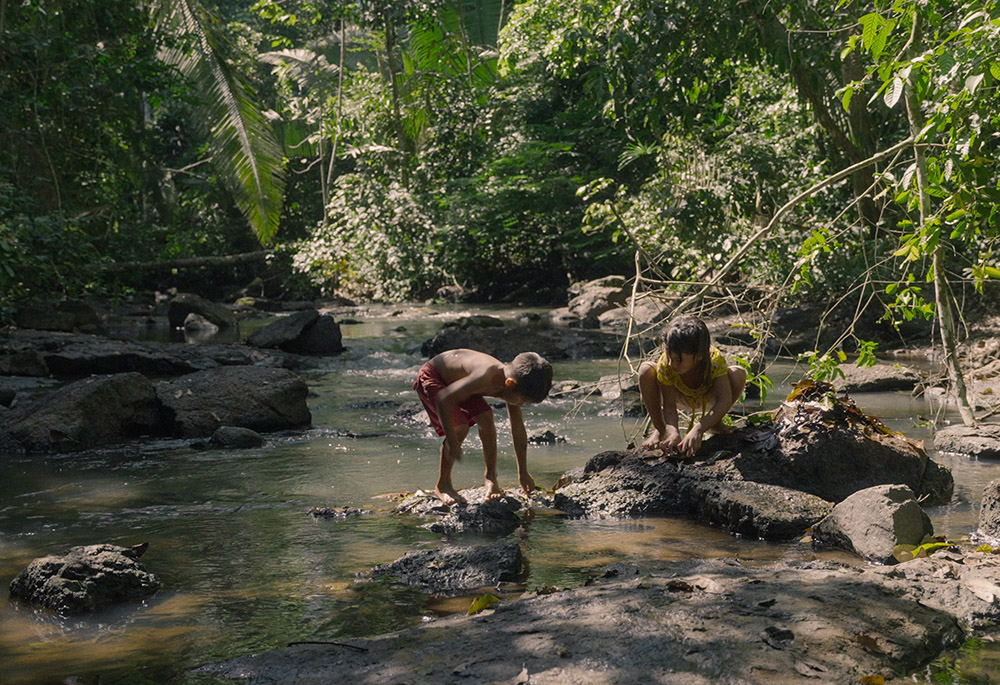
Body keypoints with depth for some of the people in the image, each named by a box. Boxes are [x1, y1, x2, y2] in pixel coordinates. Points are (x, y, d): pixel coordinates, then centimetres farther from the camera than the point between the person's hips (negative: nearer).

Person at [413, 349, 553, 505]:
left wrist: (523, 473, 5)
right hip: (430, 377, -7)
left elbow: (518, 430, -2)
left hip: (457, 379, 7)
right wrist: (452, 442, -35)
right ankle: (442, 485, -4)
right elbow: (444, 399, -39)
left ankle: (491, 478, 12)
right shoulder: (486, 376, -40)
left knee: (486, 418, -6)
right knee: (459, 428, -21)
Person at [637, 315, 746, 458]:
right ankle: (659, 429, -10)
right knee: (646, 369, -30)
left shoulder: (715, 359, -37)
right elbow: (669, 405, -32)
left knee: (738, 374, -32)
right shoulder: (665, 364, -34)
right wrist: (673, 432, -53)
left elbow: (725, 400, -44)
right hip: (682, 397, 0)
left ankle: (715, 423, -4)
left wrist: (698, 430, -58)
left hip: (708, 398, 0)